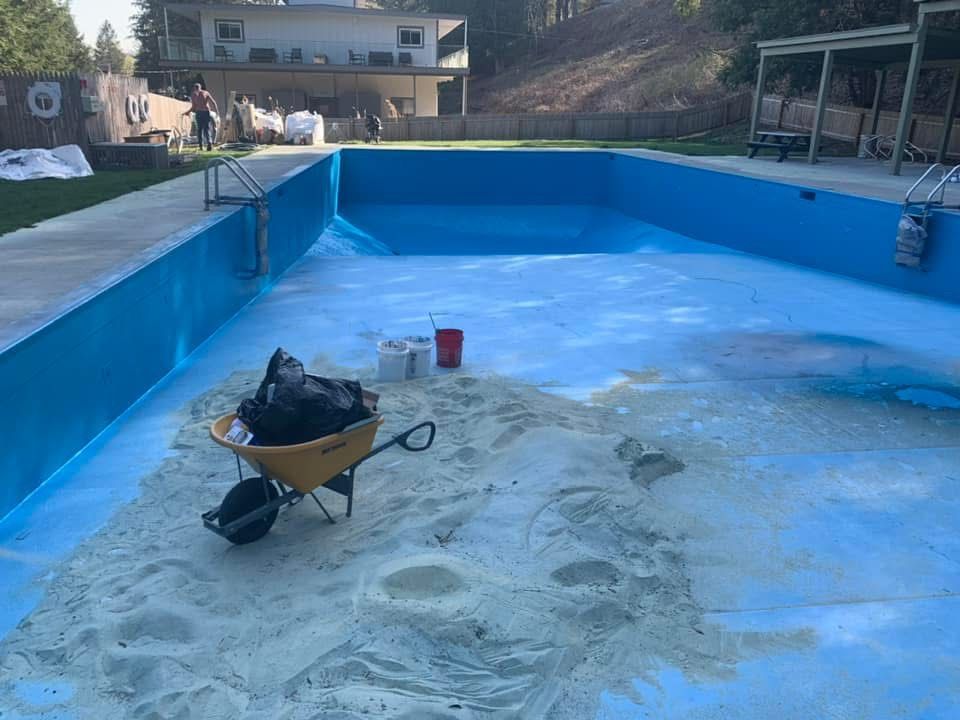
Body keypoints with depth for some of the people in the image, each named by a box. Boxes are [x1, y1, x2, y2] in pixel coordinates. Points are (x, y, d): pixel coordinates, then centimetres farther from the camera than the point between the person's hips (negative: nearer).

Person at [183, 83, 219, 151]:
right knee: (207, 128, 1)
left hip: (198, 112, 0)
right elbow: (213, 102, 0)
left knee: (199, 128, 10)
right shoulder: (206, 93, 10)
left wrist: (188, 112, 18)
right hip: (206, 112, 0)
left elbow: (193, 107, 3)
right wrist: (217, 111, 7)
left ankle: (201, 144, 5)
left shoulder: (193, 94, 9)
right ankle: (209, 142, -19)